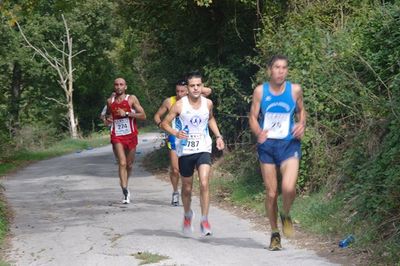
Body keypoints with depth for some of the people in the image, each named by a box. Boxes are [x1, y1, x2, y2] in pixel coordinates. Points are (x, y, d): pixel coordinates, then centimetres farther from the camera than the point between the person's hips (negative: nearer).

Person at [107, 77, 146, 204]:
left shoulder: (131, 99, -3)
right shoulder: (110, 101, 7)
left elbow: (143, 116, -9)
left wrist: (126, 113, -17)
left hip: (131, 135, 0)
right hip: (117, 136, 0)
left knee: (129, 164, 12)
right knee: (122, 163, -16)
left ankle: (124, 184, 38)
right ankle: (125, 192, -20)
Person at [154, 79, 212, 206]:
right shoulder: (169, 101, 1)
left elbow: (208, 91, -8)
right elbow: (157, 115, 10)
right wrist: (160, 124, -7)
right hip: (174, 138, 0)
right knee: (175, 169, -3)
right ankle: (175, 192, 19)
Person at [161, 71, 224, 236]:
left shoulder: (208, 103, 0)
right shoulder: (180, 105, -9)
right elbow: (164, 123, -3)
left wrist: (218, 136, 11)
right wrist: (176, 133, -21)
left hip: (203, 149, 1)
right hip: (185, 150, -1)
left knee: (204, 184, -18)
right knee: (187, 188, 12)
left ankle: (204, 221, -9)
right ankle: (187, 215, 40)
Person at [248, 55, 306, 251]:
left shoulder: (295, 90, 0)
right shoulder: (260, 91, -1)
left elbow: (301, 111, 16)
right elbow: (253, 117, 4)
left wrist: (301, 125, -5)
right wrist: (258, 132, -17)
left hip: (289, 144, -1)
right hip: (267, 145, 1)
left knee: (288, 188, -20)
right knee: (271, 193, 3)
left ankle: (286, 216, 13)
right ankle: (275, 234, 21)